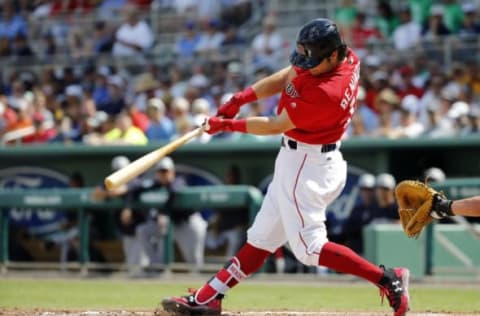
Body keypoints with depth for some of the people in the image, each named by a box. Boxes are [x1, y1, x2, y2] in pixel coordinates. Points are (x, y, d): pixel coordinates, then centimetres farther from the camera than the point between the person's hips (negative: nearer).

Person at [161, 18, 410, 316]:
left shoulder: (326, 92, -29)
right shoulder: (335, 58, -3)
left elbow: (276, 126, -19)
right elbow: (284, 78, 8)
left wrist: (227, 125, -10)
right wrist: (242, 97, -4)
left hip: (308, 166, -10)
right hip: (296, 160, 10)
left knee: (309, 247, -11)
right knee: (262, 236, 13)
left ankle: (388, 279, -8)